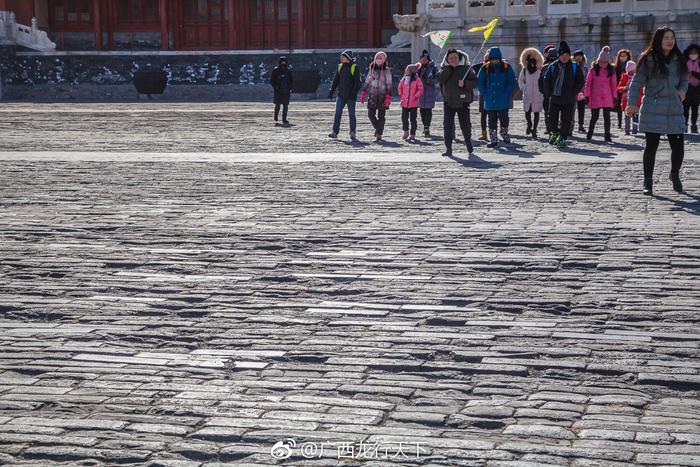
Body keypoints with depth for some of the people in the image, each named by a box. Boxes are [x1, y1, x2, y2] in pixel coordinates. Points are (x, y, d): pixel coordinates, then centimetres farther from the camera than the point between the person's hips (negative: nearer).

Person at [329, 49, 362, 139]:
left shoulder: (354, 68, -6)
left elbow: (358, 82, -8)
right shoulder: (340, 67, 9)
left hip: (350, 96, -4)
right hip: (341, 95, 4)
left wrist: (353, 93, -15)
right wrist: (331, 91, 7)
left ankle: (352, 133, 14)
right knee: (338, 113, -6)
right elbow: (335, 80, 14)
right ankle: (335, 132, -8)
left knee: (351, 114, 4)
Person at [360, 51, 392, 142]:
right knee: (371, 114, -2)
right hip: (372, 95, 3)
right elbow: (367, 82, 14)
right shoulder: (372, 69, 9)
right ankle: (378, 128, 21)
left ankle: (379, 135, 3)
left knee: (381, 116, 0)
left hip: (382, 96, -3)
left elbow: (389, 85, -4)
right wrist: (363, 93, 7)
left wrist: (388, 97, -12)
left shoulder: (386, 70, -2)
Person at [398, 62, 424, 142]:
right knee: (404, 118, 8)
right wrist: (401, 96, 6)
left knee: (413, 119, 1)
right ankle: (406, 131, 27)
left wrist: (415, 97, -14)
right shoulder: (403, 79, 6)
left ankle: (412, 135, 7)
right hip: (404, 103, 5)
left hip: (413, 103, -4)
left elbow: (420, 90, -7)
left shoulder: (417, 80, -8)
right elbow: (400, 88, 18)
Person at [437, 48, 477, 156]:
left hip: (463, 102, -2)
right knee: (447, 125, -3)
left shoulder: (466, 68, 0)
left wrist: (465, 84, -20)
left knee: (465, 125, 6)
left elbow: (474, 82, -2)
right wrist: (449, 67, -15)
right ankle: (448, 148, 1)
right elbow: (440, 79, -13)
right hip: (448, 102, 2)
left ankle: (469, 148, 23)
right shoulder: (444, 69, 6)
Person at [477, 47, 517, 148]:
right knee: (492, 120, 6)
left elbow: (512, 82, 0)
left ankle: (504, 134, 28)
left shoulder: (507, 67, -3)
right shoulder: (485, 68, 0)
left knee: (504, 118, 2)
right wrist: (485, 94, -3)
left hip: (503, 101, -1)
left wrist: (507, 94, -10)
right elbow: (479, 82, 7)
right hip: (490, 101, 2)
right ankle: (493, 139, 13)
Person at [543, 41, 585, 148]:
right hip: (554, 98, 2)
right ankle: (555, 132, 32)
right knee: (552, 118, 8)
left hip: (568, 100, -2)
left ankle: (563, 137, 10)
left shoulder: (574, 67, -1)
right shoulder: (553, 67, 4)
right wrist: (548, 93, 2)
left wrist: (573, 93, -8)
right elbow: (546, 80, 10)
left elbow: (580, 82, 0)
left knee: (566, 120, -1)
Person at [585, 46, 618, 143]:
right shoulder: (593, 69, -3)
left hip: (607, 97, 2)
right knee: (595, 116, 2)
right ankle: (589, 134, 17)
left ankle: (607, 135, 3)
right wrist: (587, 95, -4)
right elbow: (588, 83, -1)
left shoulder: (611, 70, 4)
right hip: (595, 97, -2)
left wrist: (615, 97, 6)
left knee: (607, 116, -1)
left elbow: (614, 84, 8)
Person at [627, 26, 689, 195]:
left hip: (674, 109, 4)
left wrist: (682, 89, -1)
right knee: (651, 146, -2)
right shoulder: (648, 59, -2)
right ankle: (648, 182, 7)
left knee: (678, 146, 2)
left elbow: (684, 79, 22)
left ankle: (675, 175, 29)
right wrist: (632, 103, -13)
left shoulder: (678, 60, 11)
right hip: (653, 110, -4)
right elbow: (637, 82, -4)